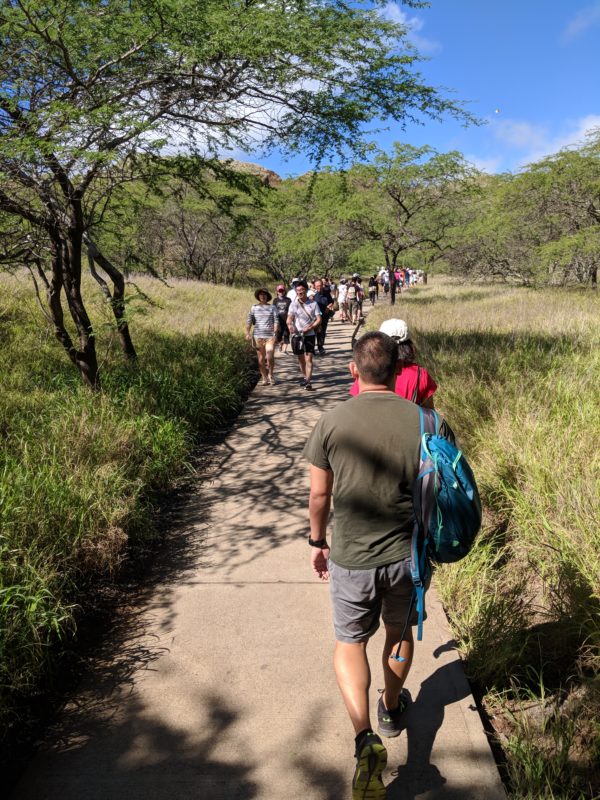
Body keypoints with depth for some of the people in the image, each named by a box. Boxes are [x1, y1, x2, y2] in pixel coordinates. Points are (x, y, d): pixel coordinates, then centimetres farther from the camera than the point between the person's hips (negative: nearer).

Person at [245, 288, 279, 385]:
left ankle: (270, 374, 15)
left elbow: (276, 321, 1)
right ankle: (264, 378, 15)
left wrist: (275, 333, -13)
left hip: (269, 336, -2)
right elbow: (249, 321, 3)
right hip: (258, 336, 2)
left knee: (270, 357, -10)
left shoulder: (272, 308, 6)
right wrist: (247, 333, -11)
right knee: (261, 358, 5)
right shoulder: (254, 308, 9)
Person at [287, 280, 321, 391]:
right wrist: (290, 325, -28)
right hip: (297, 334, 2)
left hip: (310, 334, -2)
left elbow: (319, 319, -2)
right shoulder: (293, 304, 2)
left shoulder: (313, 303, 0)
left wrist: (309, 328, -16)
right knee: (300, 358, 14)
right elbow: (289, 319, -5)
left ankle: (308, 382, -14)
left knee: (308, 358, -11)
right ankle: (305, 377, 34)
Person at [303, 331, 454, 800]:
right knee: (400, 632, 27)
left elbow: (319, 495, -6)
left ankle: (365, 738, 2)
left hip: (351, 559, -2)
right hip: (407, 555, 2)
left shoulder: (331, 424, -15)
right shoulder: (424, 422, -12)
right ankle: (393, 710, 49)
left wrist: (317, 541, 11)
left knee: (350, 643, 19)